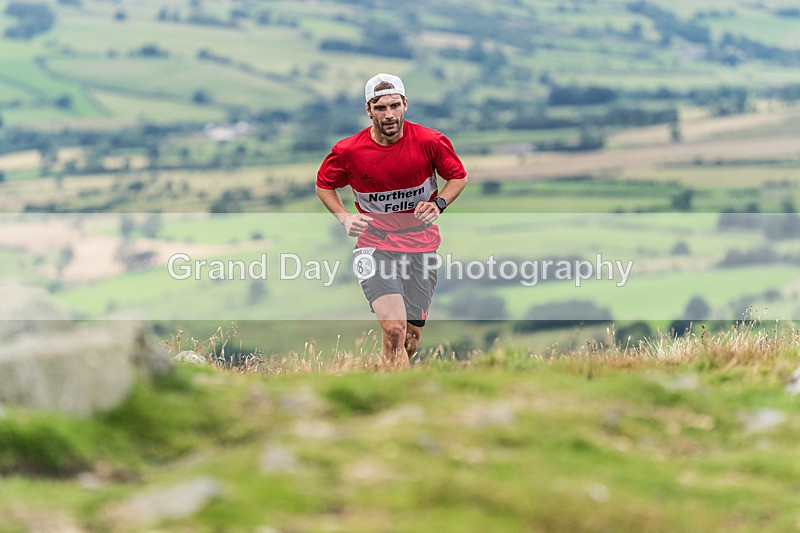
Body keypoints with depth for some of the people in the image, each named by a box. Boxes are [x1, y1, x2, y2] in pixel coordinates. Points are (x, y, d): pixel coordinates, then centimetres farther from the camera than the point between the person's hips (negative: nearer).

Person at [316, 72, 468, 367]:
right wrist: (344, 218, -9)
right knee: (394, 329, -23)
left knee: (410, 340, 6)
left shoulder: (431, 141, -11)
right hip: (374, 245, -2)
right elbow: (324, 185, 9)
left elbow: (458, 177, 7)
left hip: (421, 243, 2)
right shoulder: (348, 150, -10)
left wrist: (438, 204, -13)